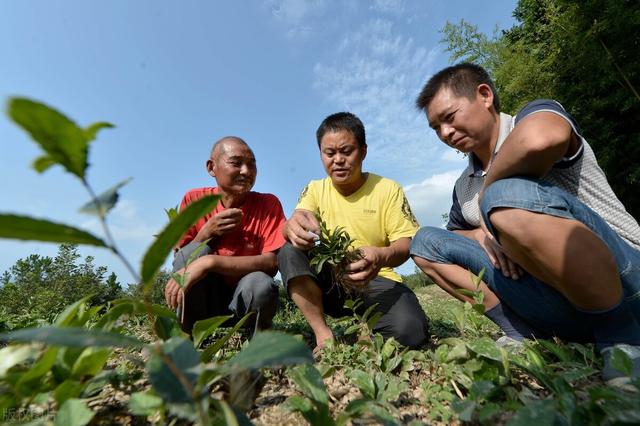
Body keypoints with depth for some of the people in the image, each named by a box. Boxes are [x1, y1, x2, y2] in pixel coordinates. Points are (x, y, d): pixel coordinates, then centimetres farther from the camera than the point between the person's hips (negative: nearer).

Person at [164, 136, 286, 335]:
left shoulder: (268, 204, -11)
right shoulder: (194, 200, -6)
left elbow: (272, 263, -22)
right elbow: (180, 261, -4)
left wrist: (209, 262, -32)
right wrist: (208, 232, -23)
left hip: (246, 296, -1)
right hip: (199, 298, 2)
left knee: (261, 284, -33)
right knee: (195, 250, -24)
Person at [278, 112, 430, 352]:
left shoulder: (388, 189, -3)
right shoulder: (315, 190, 2)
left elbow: (406, 243, -8)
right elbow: (288, 228, -13)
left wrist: (383, 256, -33)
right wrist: (293, 226, -40)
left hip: (376, 282, -2)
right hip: (328, 283, 3)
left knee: (410, 331, -29)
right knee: (290, 252, -24)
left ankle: (367, 331, 4)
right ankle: (324, 336, -16)